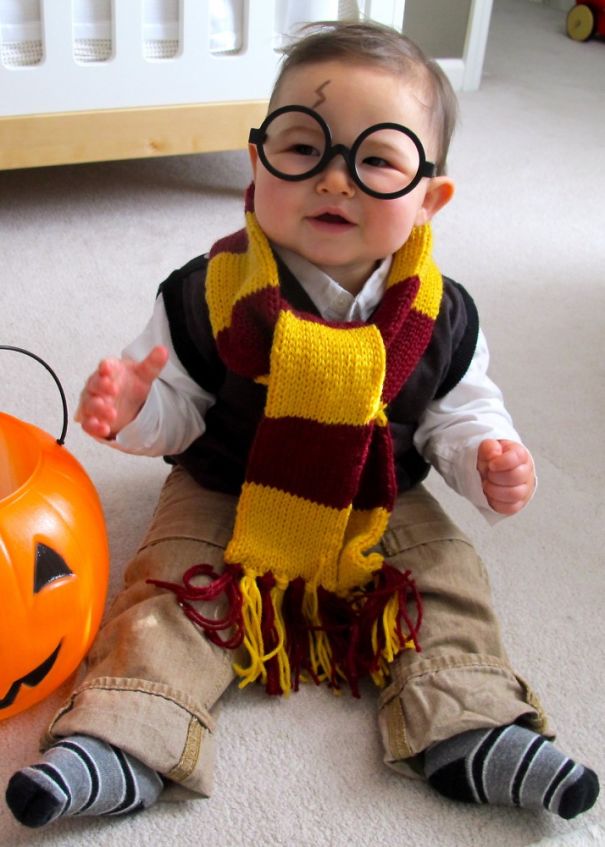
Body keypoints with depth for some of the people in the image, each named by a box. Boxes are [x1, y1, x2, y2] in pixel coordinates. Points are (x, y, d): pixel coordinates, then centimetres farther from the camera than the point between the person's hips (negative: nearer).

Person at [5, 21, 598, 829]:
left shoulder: (440, 314, -13)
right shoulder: (210, 294, -18)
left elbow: (461, 408, 1)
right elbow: (179, 407, -9)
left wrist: (486, 459, -19)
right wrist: (134, 409, -31)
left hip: (382, 506, 2)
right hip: (225, 497, -1)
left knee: (450, 583, -8)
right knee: (169, 591, -15)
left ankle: (472, 727, -1)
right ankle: (120, 739, -13)